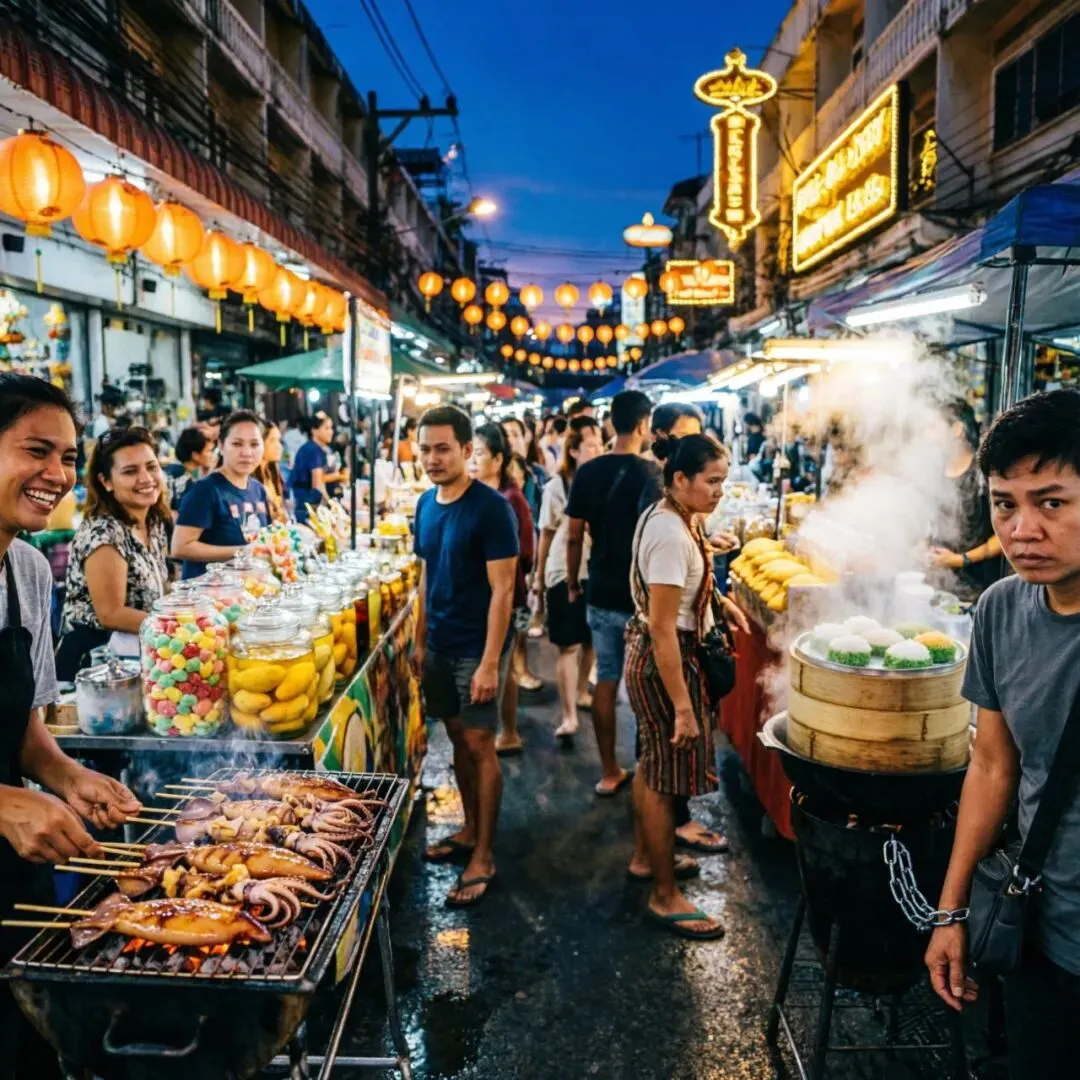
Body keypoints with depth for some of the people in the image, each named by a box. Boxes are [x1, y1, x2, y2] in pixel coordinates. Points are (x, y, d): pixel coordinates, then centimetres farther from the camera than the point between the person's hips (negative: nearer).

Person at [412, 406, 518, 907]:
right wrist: (420, 641, 12)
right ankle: (469, 830, 31)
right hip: (439, 645, 7)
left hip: (477, 648, -6)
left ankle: (484, 856, 12)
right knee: (457, 737, 16)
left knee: (479, 743, 0)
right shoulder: (425, 504, 5)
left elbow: (502, 590, -18)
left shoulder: (491, 508, -17)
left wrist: (490, 662, -21)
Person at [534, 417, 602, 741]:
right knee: (568, 645, -3)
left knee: (590, 640, 14)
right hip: (564, 573, -3)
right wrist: (539, 578, 6)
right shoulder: (557, 487, -4)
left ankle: (581, 693, 36)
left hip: (598, 571, 3)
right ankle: (569, 715, -2)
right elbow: (546, 535, 2)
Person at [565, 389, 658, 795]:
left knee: (606, 681, 12)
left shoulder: (587, 473, -2)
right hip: (644, 597, -3)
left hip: (602, 595, 4)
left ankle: (609, 772, 20)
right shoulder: (653, 474, -13)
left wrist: (573, 583, 13)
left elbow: (573, 537, 1)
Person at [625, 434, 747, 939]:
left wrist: (723, 603, 15)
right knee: (666, 773, 1)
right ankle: (665, 897, 15)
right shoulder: (671, 535, -26)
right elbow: (662, 627, -28)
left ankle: (647, 857, 41)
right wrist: (683, 706, -27)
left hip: (654, 655, 10)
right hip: (665, 660, -10)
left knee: (653, 762, 23)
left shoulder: (672, 517, 5)